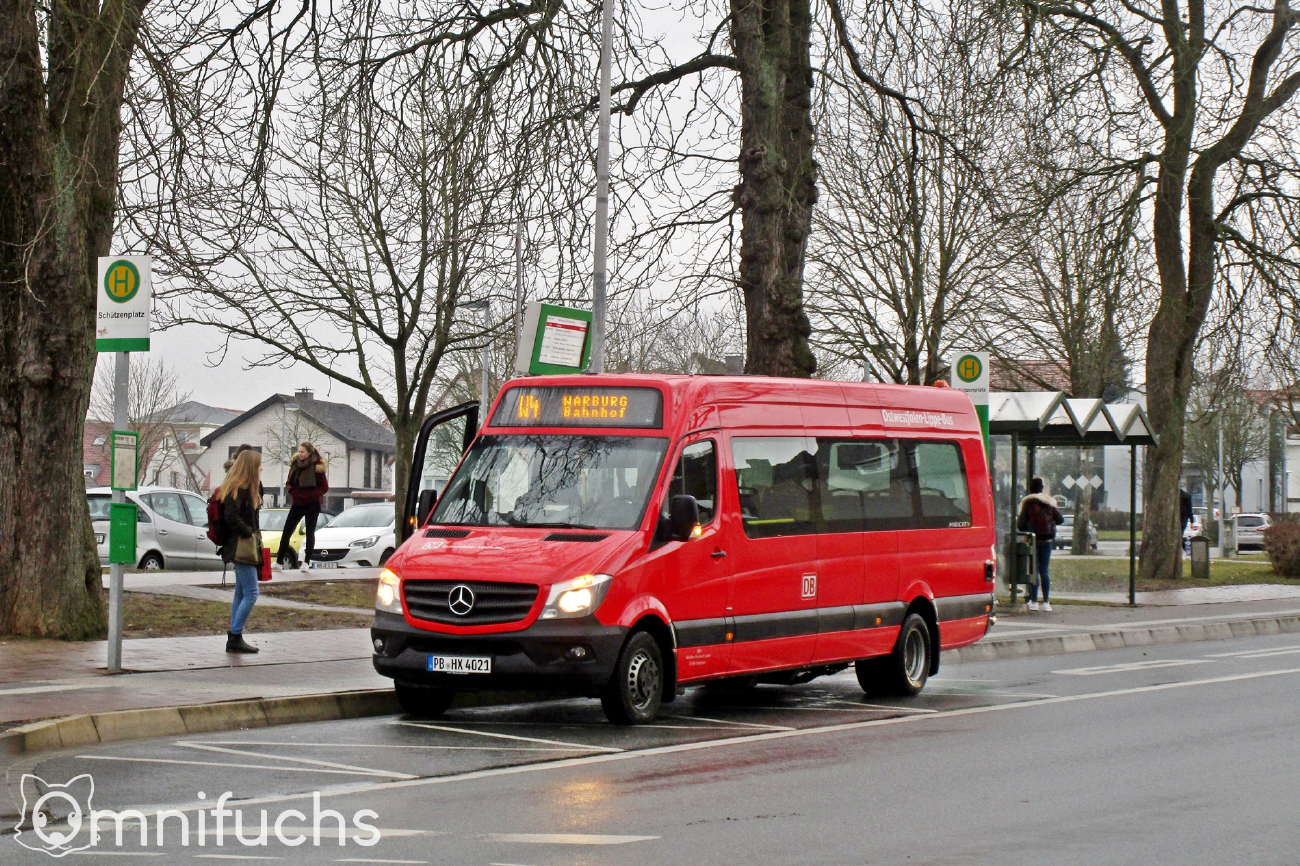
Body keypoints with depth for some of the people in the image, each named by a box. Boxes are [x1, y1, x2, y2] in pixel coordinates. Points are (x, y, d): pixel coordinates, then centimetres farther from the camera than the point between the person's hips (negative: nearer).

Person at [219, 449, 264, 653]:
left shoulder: (247, 489, 14)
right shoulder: (237, 489, -16)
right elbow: (231, 517, -24)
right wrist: (249, 532, -16)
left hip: (245, 547, 11)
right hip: (242, 547, -11)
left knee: (241, 593, 12)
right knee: (251, 593, -11)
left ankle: (234, 639, 15)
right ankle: (235, 637, -10)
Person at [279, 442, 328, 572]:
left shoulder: (317, 467, -10)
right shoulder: (295, 465, 6)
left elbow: (324, 487, -8)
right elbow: (289, 483, 13)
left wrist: (311, 495, -18)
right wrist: (293, 492, -7)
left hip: (312, 505, -5)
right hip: (297, 503, 5)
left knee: (310, 532, 2)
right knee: (286, 532, 1)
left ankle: (306, 562, 9)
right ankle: (280, 561, 5)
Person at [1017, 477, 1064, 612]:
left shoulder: (1027, 503, -7)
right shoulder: (1050, 502, 4)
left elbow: (1021, 524, -10)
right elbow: (1060, 519, 5)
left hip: (1033, 540, -3)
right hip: (1047, 540, 3)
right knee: (1044, 570, 8)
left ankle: (1034, 601, -2)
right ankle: (1046, 602, 4)